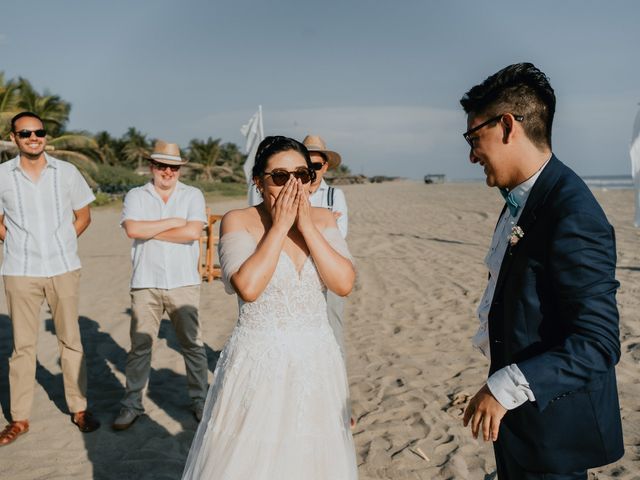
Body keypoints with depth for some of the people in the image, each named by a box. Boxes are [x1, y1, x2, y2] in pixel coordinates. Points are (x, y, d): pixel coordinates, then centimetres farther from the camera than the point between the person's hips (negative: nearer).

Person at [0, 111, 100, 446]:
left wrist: (61, 244, 2)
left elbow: (83, 216, 10)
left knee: (70, 340, 7)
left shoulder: (66, 172, 2)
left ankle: (79, 409, 18)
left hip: (63, 268, 1)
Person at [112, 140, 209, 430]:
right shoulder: (136, 196, 7)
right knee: (140, 346, 6)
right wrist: (173, 222, -8)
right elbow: (132, 229, -12)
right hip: (145, 284, 1)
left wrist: (149, 230, -7)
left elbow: (193, 232, -12)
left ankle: (199, 400, 21)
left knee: (193, 344, 6)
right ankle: (132, 404, 20)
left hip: (184, 283, 0)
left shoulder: (193, 195, 5)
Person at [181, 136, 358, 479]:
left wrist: (306, 226, -14)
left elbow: (344, 283, -10)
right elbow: (247, 287, -24)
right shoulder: (238, 222, -8)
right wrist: (279, 226, -19)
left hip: (316, 362, 4)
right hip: (259, 365, -3)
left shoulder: (323, 219, 3)